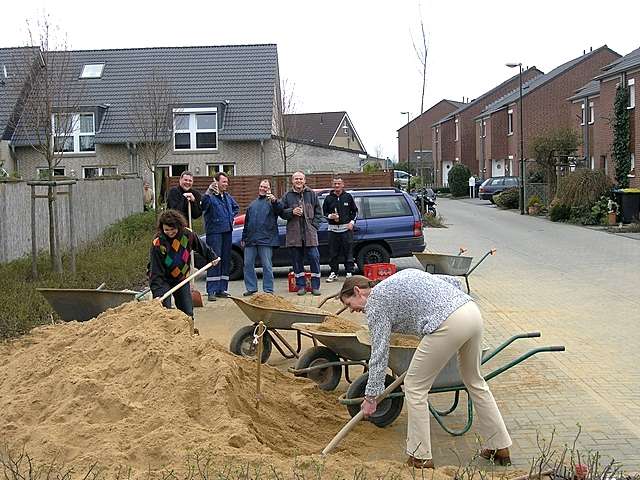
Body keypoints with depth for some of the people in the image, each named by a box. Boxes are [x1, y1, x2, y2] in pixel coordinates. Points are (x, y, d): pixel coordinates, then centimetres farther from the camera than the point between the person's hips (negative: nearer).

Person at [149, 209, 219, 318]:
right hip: (163, 280, -4)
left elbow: (201, 246, 10)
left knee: (188, 313, 6)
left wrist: (212, 257, 21)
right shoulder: (158, 244, -25)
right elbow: (156, 272, -26)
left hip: (181, 279, 4)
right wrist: (157, 294, -34)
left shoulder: (187, 234, -14)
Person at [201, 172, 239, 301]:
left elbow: (236, 207, 34)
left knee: (226, 260, 10)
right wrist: (208, 192, -44)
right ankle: (211, 291, -8)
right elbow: (202, 206, -31)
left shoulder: (228, 197, 15)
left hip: (227, 231, 8)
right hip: (214, 232, -8)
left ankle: (221, 289, 18)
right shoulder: (210, 197, -9)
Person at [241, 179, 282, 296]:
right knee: (248, 264, 6)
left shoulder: (272, 202, 4)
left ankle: (268, 290, 2)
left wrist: (274, 201, -37)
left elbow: (279, 211, -18)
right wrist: (244, 238, 22)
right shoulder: (252, 204, 21)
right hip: (250, 240, 6)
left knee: (267, 265, -3)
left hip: (265, 240, -6)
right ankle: (251, 288, 14)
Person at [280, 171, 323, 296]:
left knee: (314, 258, -3)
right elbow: (281, 212, 9)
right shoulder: (287, 196, 8)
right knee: (297, 260, 5)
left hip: (310, 233, -1)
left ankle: (315, 286, 5)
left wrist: (314, 225, -1)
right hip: (294, 234, 1)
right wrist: (292, 212, -10)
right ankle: (301, 285, 13)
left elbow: (318, 212, 10)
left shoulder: (311, 194, 8)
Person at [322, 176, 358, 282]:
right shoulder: (328, 198, 7)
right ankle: (334, 273, 13)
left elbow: (354, 211, 13)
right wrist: (330, 216, -8)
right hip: (333, 229, 1)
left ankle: (349, 272, 6)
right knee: (333, 253, 3)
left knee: (348, 251, -1)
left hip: (346, 228, -1)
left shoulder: (348, 196, 7)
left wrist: (352, 222, 0)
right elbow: (324, 212, 12)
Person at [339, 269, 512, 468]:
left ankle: (420, 458, 14)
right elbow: (453, 282, 25)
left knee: (415, 385, 8)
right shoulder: (403, 275, 28)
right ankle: (500, 447, 35)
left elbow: (379, 352, 1)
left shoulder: (374, 302, 6)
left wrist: (370, 396, 5)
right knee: (474, 381, 26)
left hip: (448, 324, -9)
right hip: (473, 312, 9)